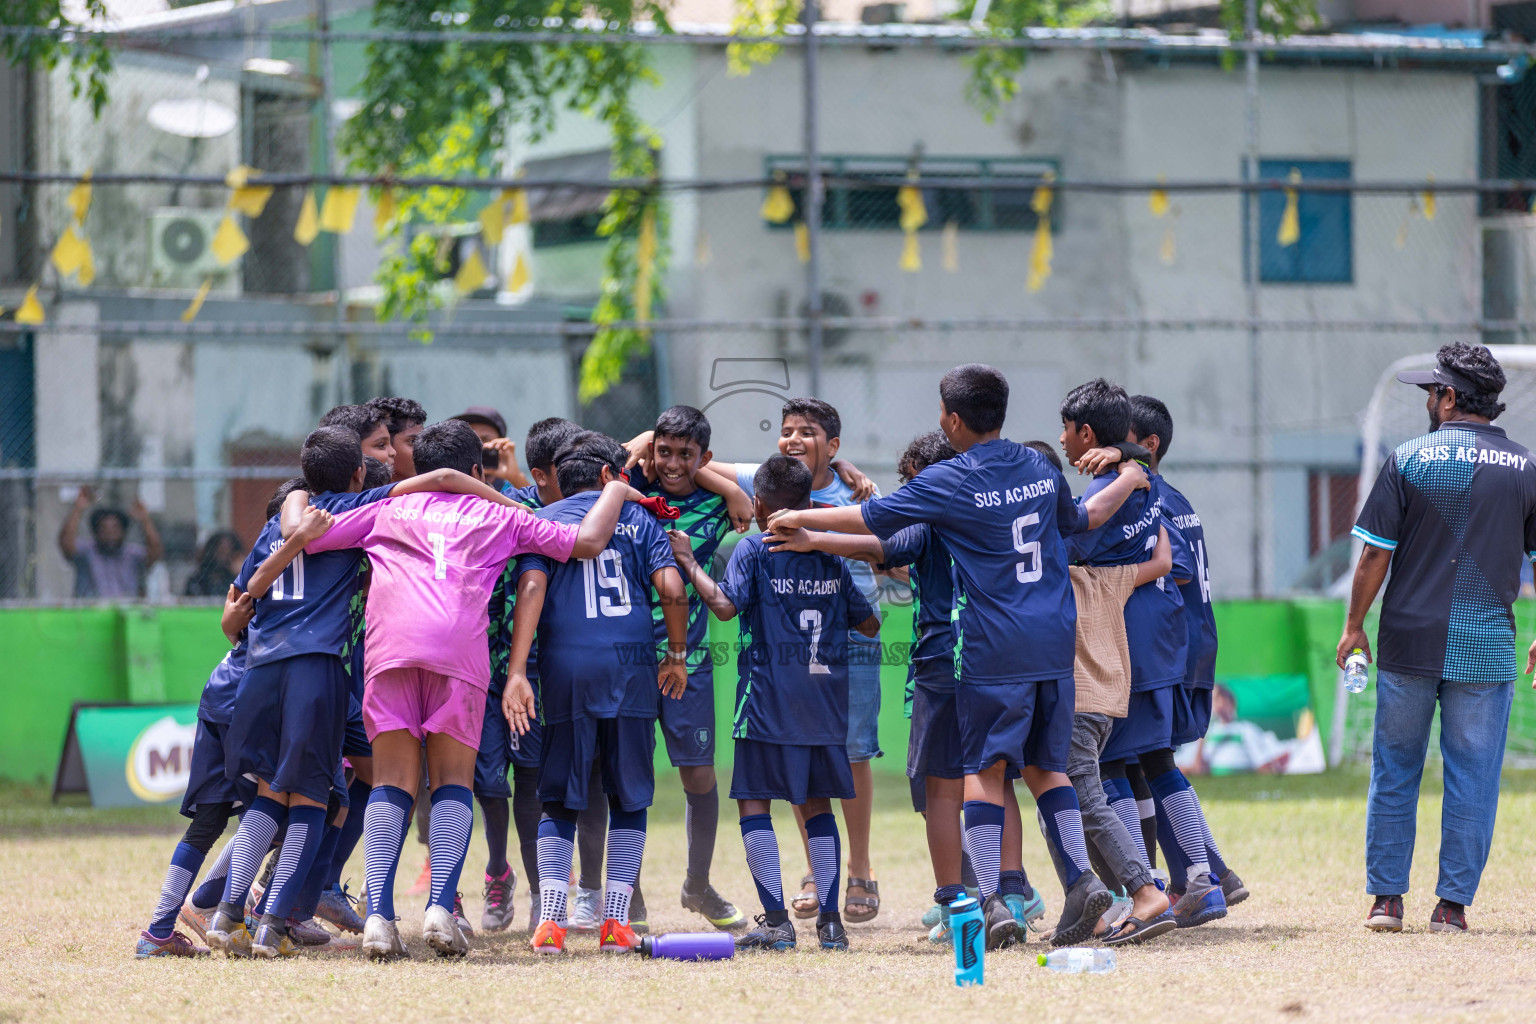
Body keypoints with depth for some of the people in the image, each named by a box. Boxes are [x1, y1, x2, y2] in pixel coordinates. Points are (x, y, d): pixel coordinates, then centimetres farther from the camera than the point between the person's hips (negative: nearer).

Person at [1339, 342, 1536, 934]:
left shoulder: (1410, 461, -3)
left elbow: (1375, 553, -3)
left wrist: (1354, 626, 7)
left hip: (1409, 643, -1)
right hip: (1488, 650, 1)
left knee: (1394, 771, 9)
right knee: (1472, 779, 5)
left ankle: (1386, 897, 9)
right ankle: (1453, 903, 4)